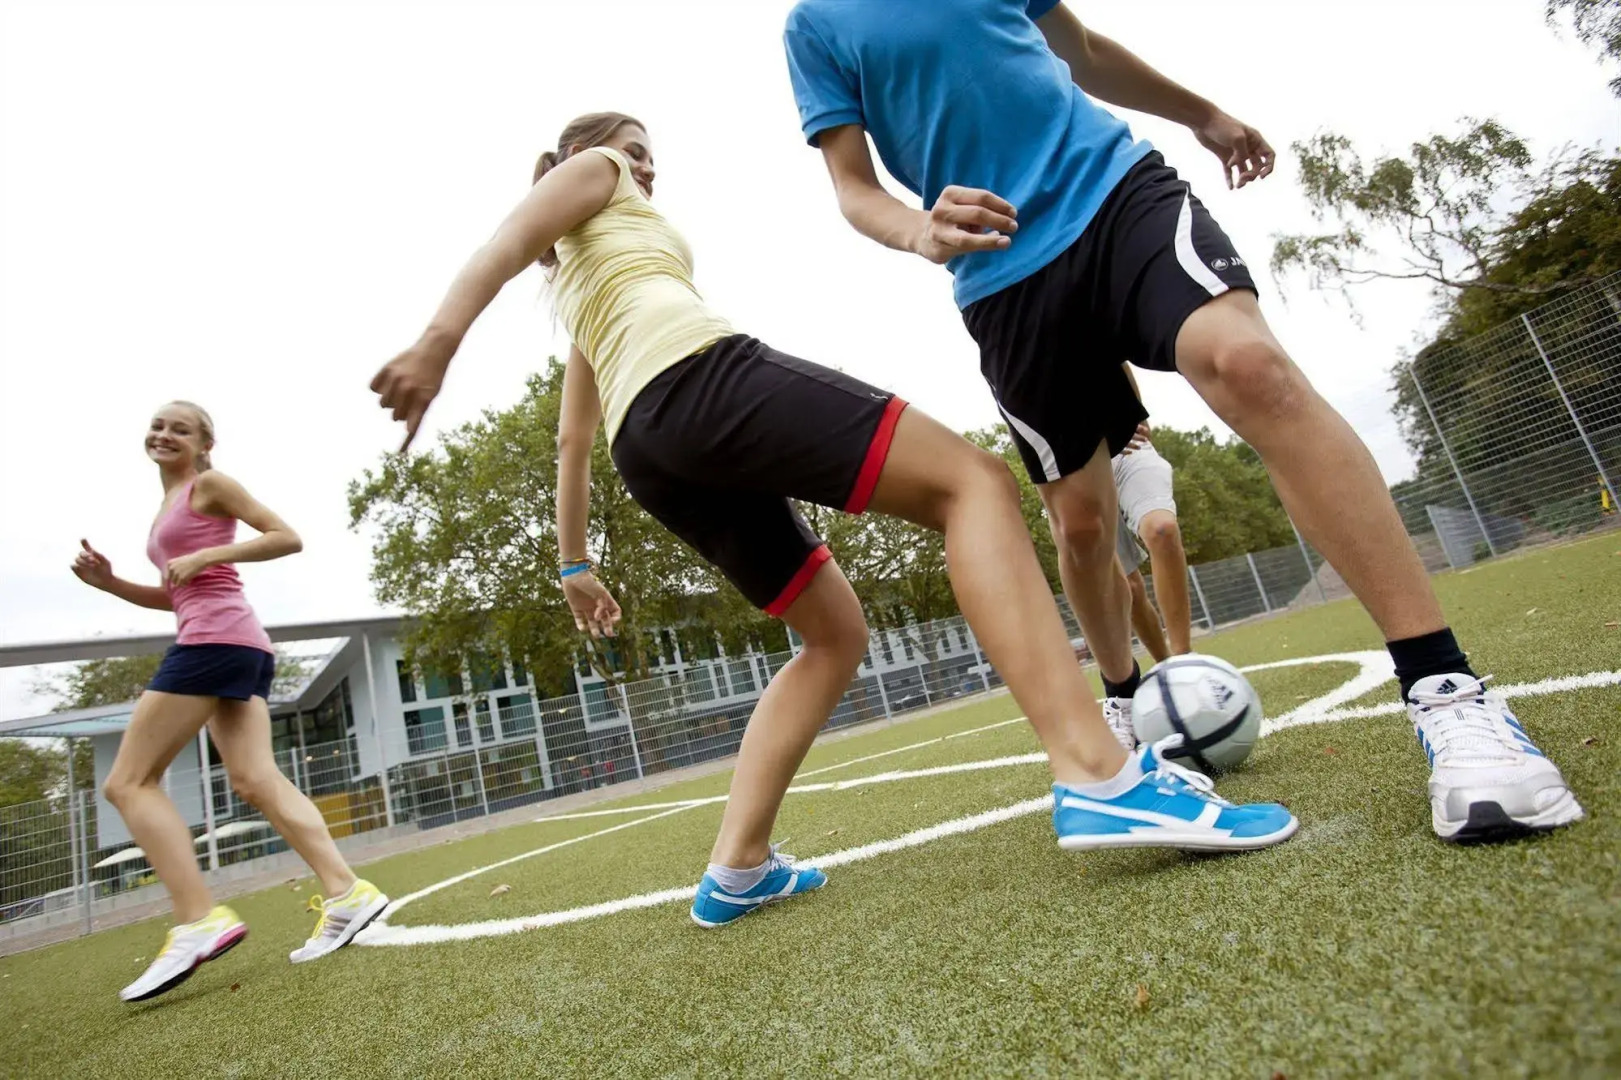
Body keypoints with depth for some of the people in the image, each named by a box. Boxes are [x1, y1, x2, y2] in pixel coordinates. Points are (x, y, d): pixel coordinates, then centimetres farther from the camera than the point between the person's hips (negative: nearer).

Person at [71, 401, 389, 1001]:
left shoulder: (210, 484, 2)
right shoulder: (168, 508, 28)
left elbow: (288, 538, -7)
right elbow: (174, 597, 31)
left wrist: (205, 556, -13)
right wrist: (109, 582, 17)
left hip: (218, 637, -9)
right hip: (241, 648, 9)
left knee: (128, 782, -5)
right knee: (255, 781, -1)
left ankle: (199, 921, -11)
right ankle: (347, 894, -4)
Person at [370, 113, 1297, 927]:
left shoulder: (579, 297, 40)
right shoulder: (589, 173, 22)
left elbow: (573, 436, 34)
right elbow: (509, 241, 0)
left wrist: (574, 561, 32)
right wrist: (442, 337, -19)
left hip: (645, 447, 9)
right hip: (696, 374, -9)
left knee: (837, 635, 11)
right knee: (971, 480, -15)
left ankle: (738, 867, 4)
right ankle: (1099, 777, -30)